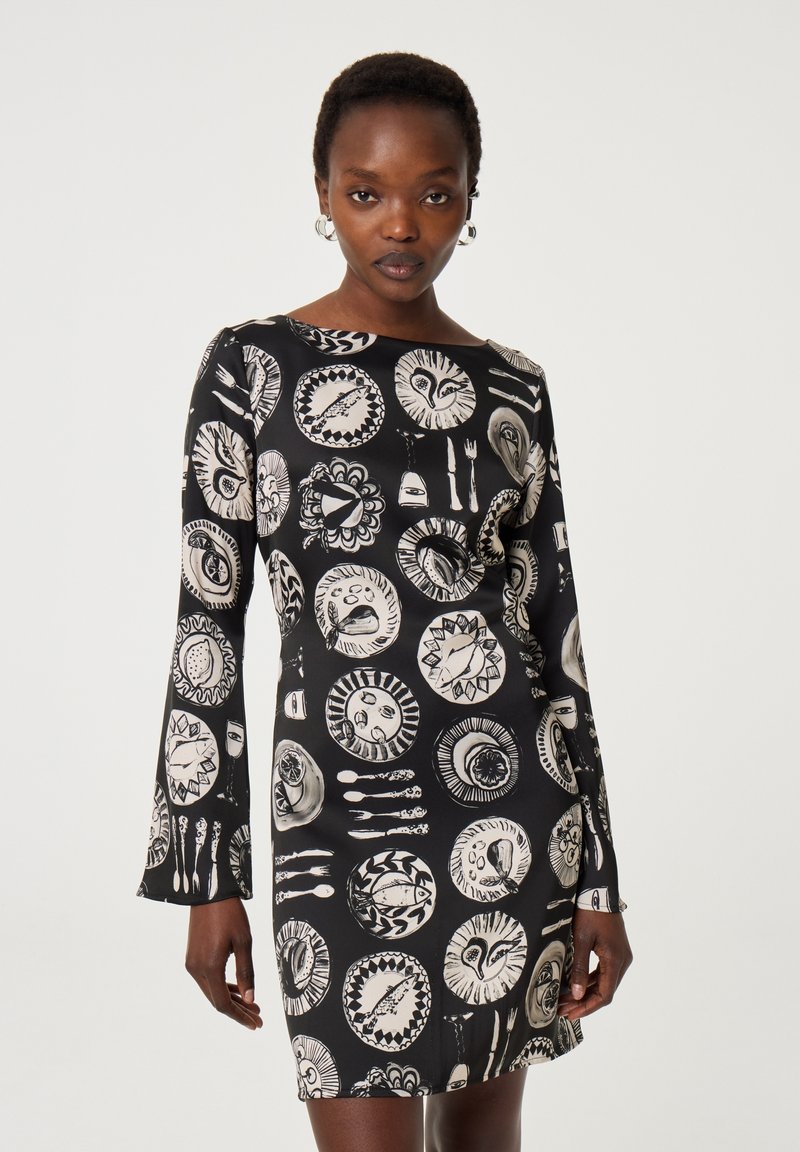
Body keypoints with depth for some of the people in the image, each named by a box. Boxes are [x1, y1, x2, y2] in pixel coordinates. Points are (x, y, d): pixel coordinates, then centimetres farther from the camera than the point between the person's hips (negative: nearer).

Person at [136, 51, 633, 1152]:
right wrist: (209, 877, -3)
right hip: (343, 810, -2)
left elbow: (555, 629, 8)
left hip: (516, 802, 3)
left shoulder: (511, 387, 7)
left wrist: (596, 879, 6)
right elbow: (210, 620, 0)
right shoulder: (253, 364, 0)